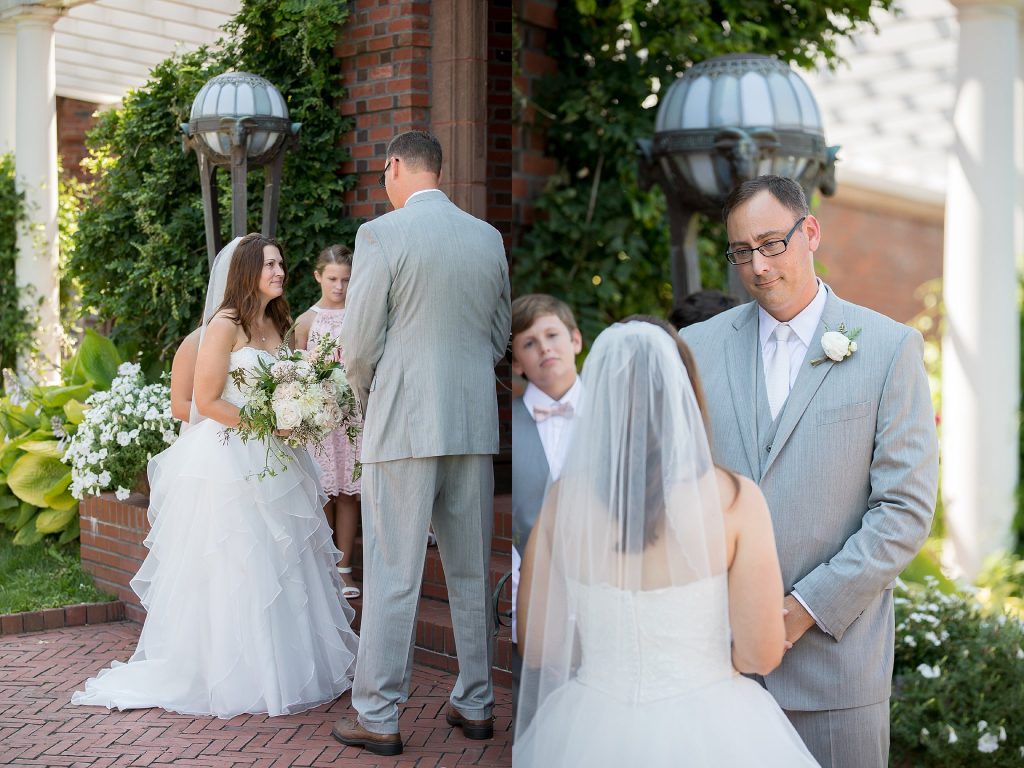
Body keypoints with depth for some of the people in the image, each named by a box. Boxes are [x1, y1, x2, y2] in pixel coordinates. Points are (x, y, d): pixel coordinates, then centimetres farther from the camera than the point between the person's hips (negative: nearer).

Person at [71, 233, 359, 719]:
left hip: (271, 463, 8)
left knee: (279, 565, 10)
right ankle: (231, 676, 10)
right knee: (230, 568, -1)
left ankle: (279, 667, 21)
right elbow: (206, 401, -14)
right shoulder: (225, 324, -10)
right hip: (228, 458, -8)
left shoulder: (275, 324, 14)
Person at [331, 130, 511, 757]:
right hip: (476, 424, 5)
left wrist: (370, 399, 11)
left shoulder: (381, 235, -8)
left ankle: (378, 719, 8)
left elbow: (360, 343, -7)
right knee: (472, 572, 13)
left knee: (393, 576, 1)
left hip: (404, 426, -5)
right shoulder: (489, 238, 9)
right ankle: (476, 705, 23)